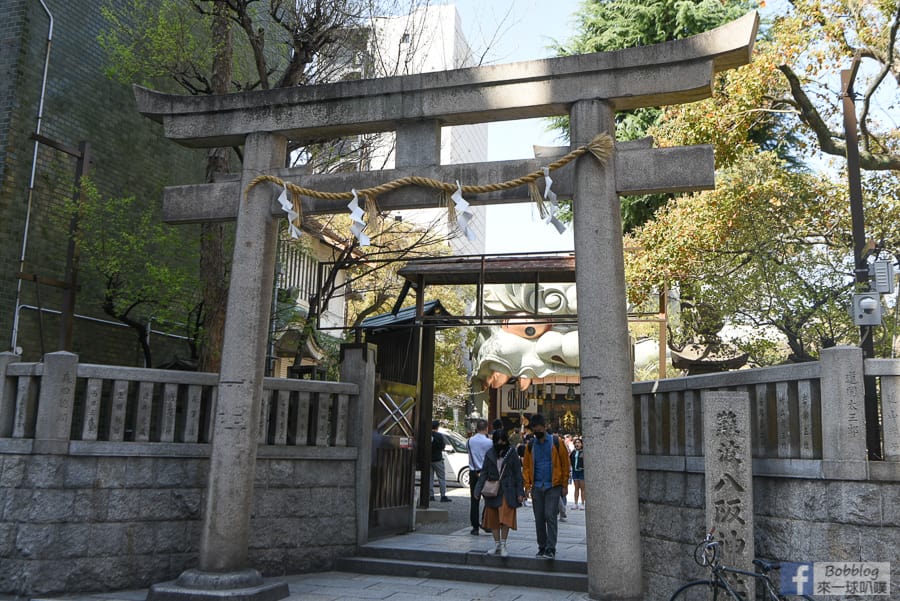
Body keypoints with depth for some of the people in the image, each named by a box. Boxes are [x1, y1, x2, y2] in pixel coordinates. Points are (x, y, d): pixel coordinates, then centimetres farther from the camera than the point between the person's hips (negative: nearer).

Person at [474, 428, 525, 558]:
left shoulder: (512, 453, 1)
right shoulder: (489, 454, 7)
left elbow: (518, 474, 1)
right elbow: (484, 473, 8)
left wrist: (520, 492, -4)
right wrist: (479, 490, -2)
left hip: (507, 491, -3)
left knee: (505, 518, -7)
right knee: (493, 518, 7)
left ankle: (503, 544, 3)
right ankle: (497, 544, 20)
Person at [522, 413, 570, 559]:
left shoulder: (556, 442, -1)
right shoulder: (530, 446, 8)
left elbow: (565, 464, 0)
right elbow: (526, 466, 10)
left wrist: (564, 485, -3)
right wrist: (527, 484, -1)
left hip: (553, 486, -4)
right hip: (537, 487, 4)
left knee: (550, 516, -10)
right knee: (539, 518, 8)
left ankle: (551, 548, -5)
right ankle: (541, 548, 18)